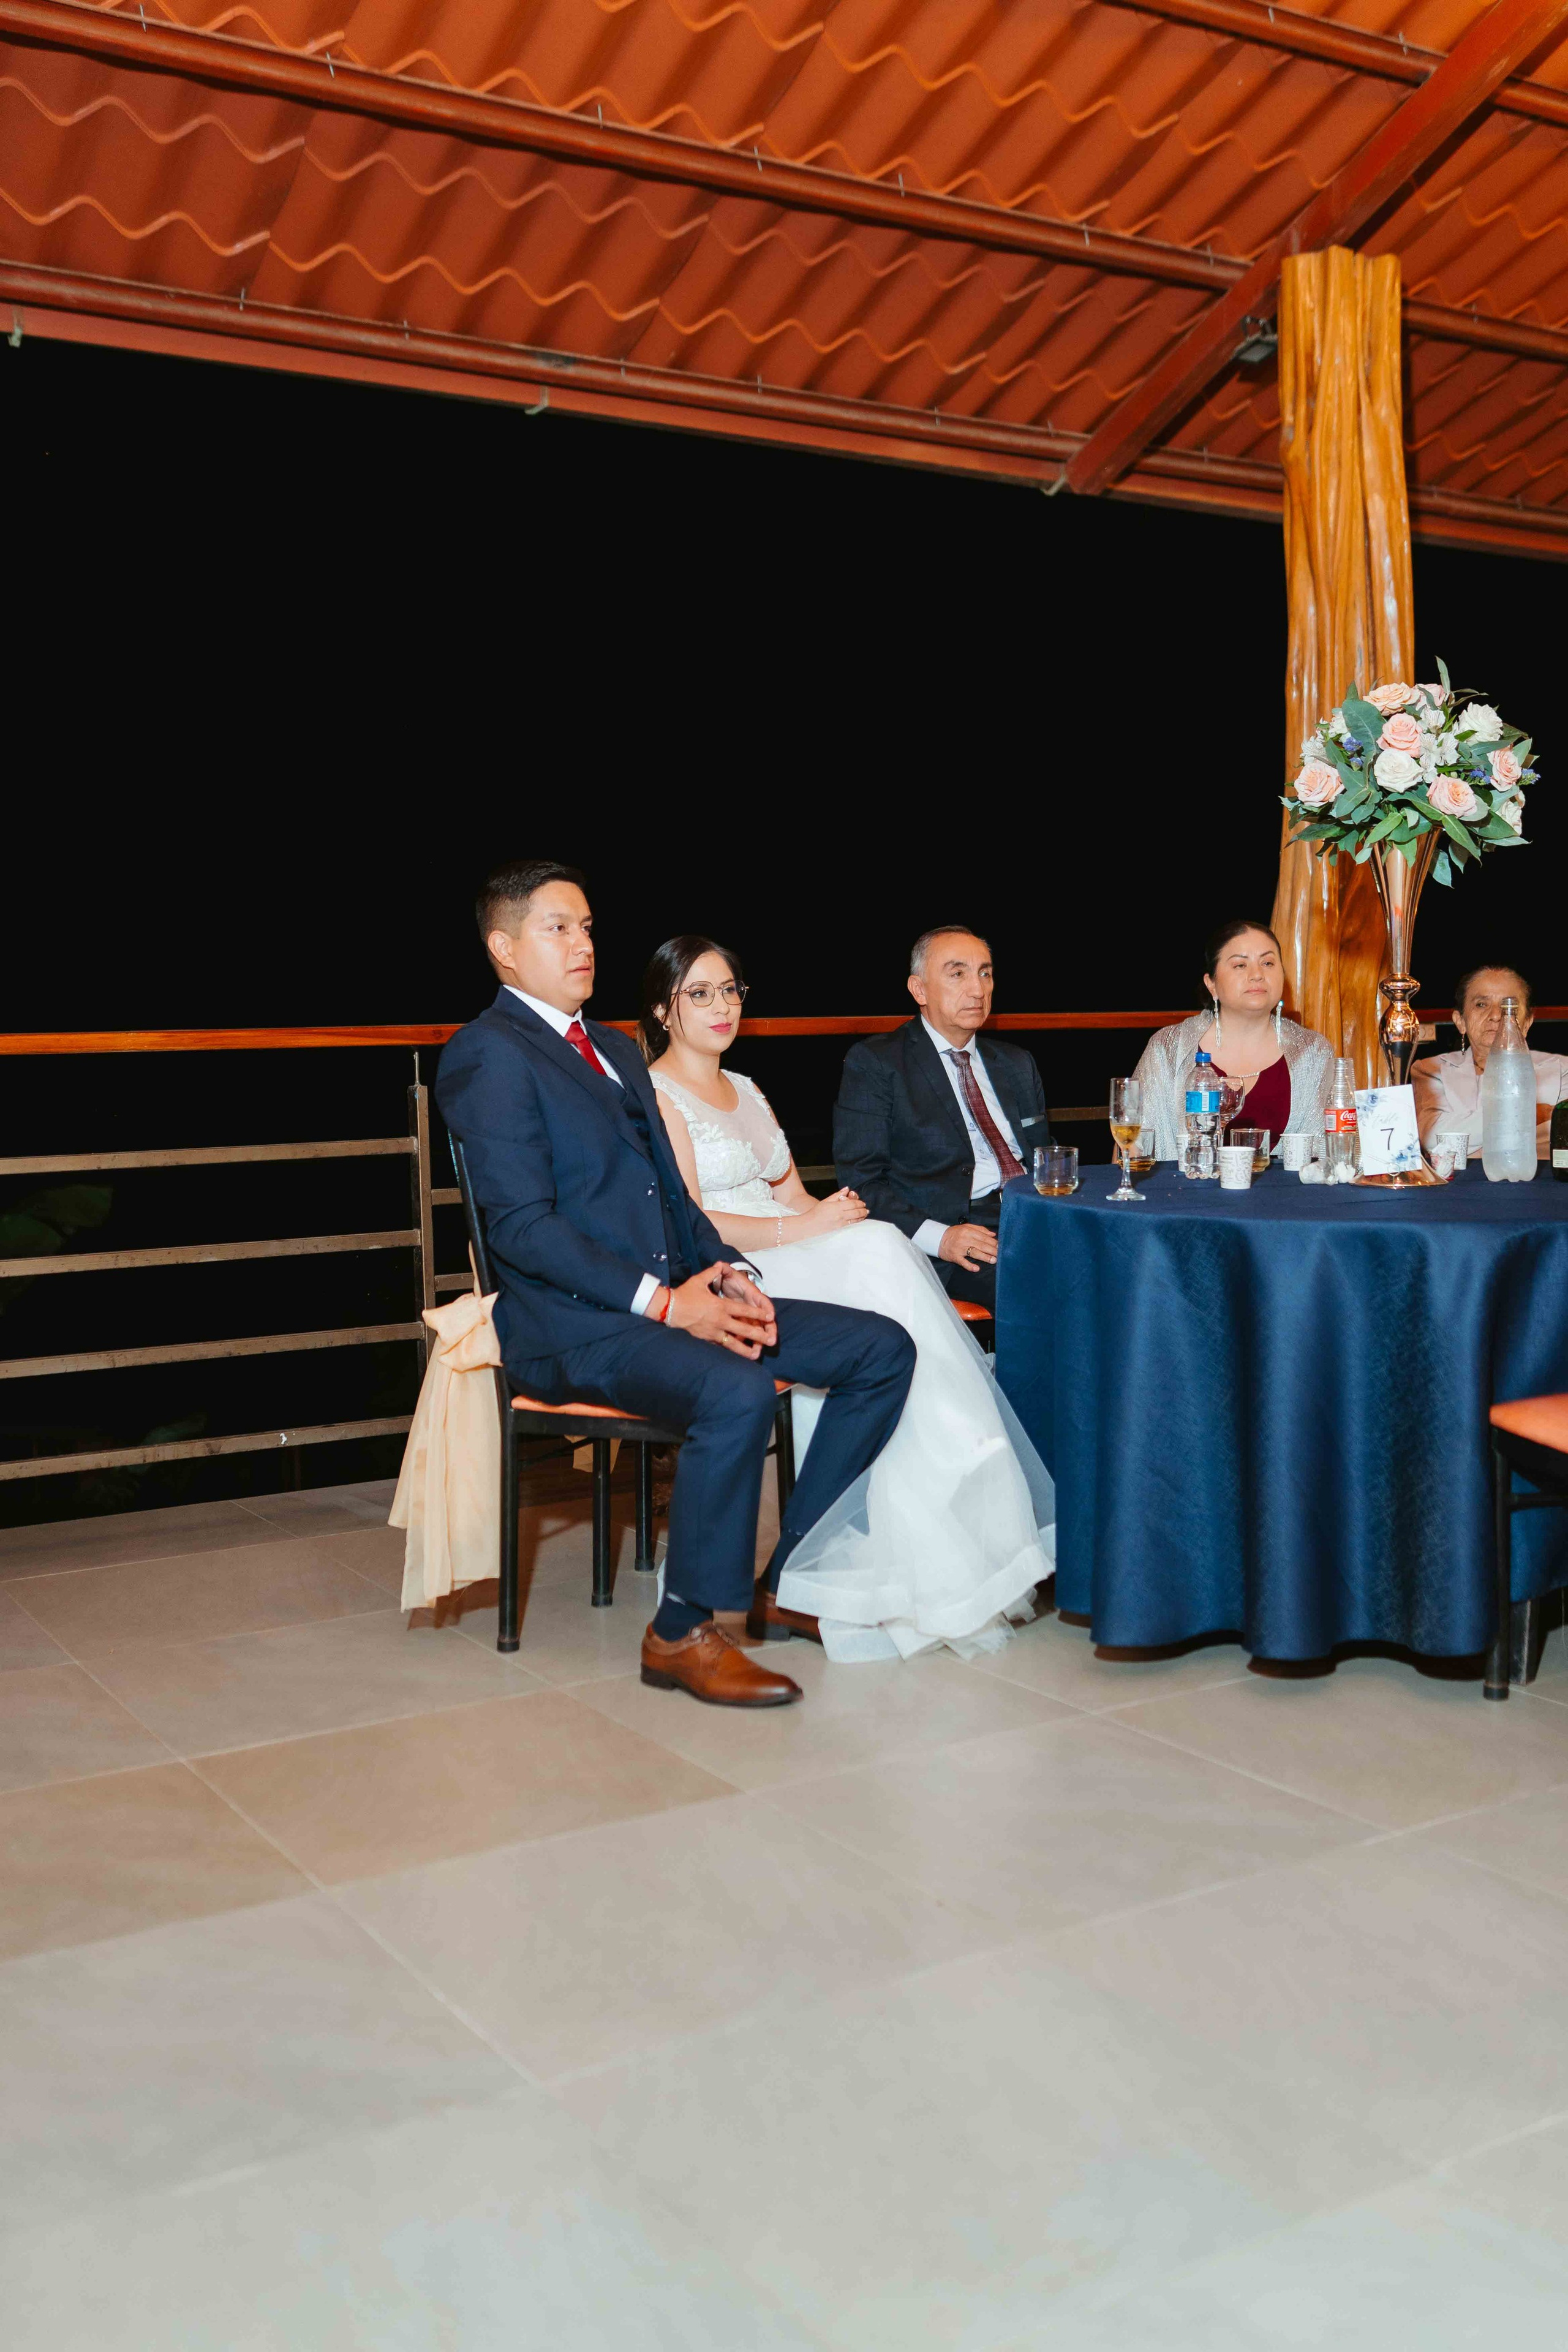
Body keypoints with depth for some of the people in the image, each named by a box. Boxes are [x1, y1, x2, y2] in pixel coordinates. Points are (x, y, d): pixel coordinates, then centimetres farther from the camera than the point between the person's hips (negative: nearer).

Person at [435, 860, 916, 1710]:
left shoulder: (617, 1052, 23)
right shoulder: (488, 1054, -6)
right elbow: (523, 1227, -15)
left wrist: (725, 1275, 0)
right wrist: (663, 1299, -21)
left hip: (677, 1294, 9)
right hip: (573, 1324, -9)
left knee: (882, 1350, -2)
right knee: (737, 1393, -36)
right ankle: (682, 1635, -17)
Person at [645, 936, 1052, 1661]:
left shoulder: (744, 1090, 24)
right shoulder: (656, 1094, -2)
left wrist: (840, 1214, -4)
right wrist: (802, 1227, -18)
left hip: (787, 1260, 7)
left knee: (881, 1247, -23)